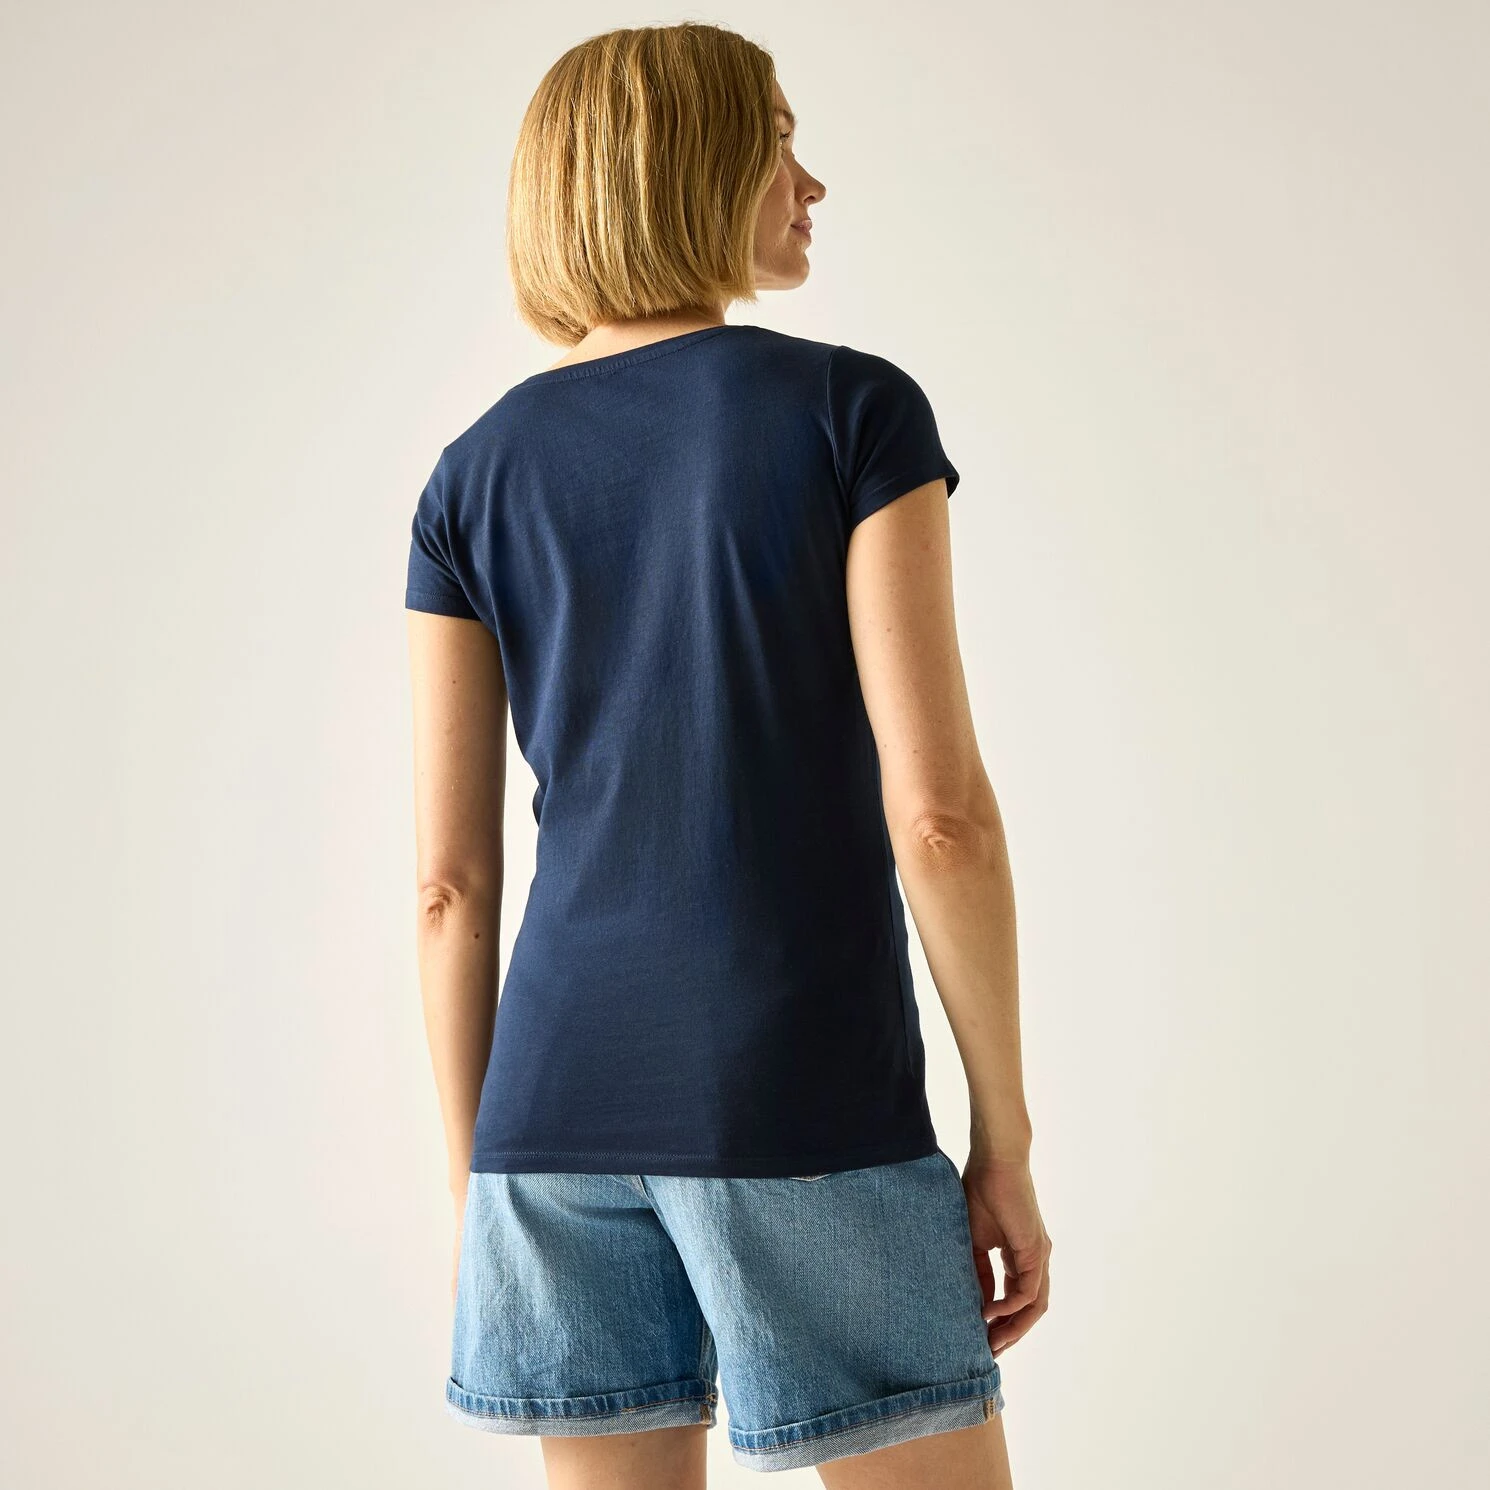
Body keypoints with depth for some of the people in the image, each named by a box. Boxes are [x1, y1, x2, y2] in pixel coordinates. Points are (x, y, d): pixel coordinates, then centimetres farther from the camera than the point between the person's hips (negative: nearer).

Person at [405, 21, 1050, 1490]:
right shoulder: (852, 409, -4)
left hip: (559, 1100, 5)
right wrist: (1005, 1145, -3)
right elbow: (938, 807, -10)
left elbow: (449, 877, 6)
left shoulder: (477, 473, 8)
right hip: (806, 1099, -4)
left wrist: (470, 1183, 13)